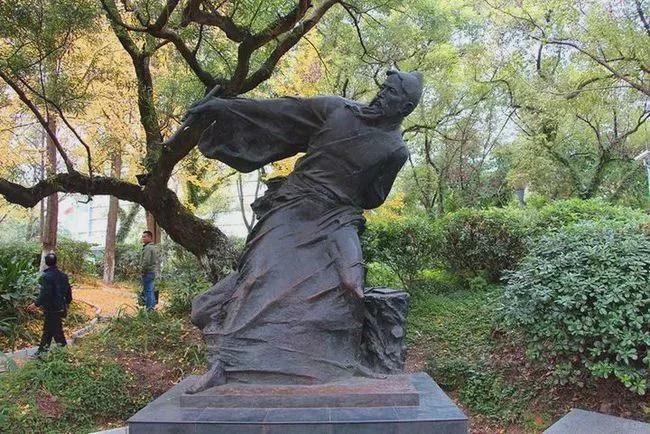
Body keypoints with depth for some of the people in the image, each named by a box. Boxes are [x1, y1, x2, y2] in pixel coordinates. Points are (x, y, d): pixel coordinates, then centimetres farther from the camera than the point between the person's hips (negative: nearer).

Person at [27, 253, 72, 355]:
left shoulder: (46, 276, -18)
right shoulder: (63, 275, 2)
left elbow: (44, 294, -22)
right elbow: (68, 291, 10)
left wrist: (36, 304, -12)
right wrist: (67, 302, 24)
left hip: (50, 309, -7)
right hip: (60, 308, 7)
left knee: (57, 331, 3)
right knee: (47, 330, 20)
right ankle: (42, 349, 30)